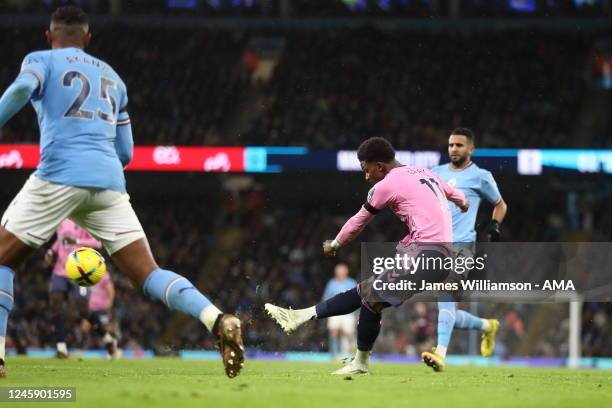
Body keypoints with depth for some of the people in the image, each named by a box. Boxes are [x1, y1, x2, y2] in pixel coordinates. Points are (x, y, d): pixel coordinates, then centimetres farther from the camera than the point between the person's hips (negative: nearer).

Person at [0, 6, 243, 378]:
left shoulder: (41, 61, 13)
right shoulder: (112, 77, 27)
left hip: (59, 176, -4)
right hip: (109, 182, 4)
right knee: (149, 275, 1)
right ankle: (219, 321, -22)